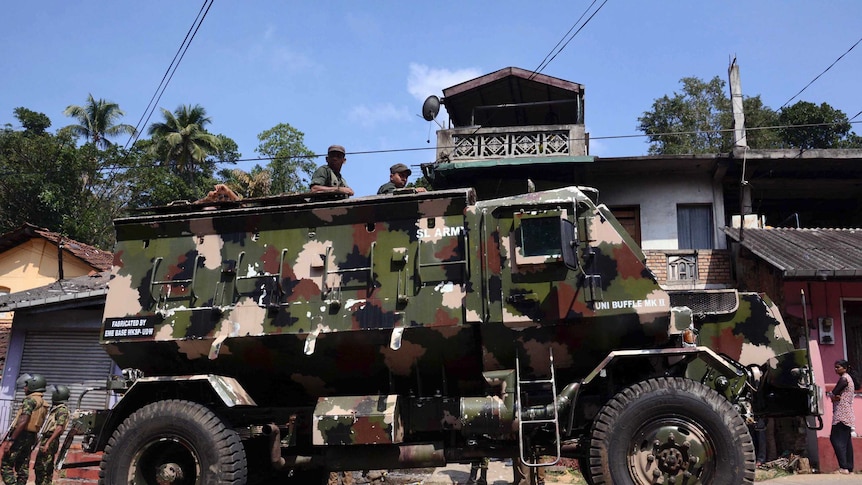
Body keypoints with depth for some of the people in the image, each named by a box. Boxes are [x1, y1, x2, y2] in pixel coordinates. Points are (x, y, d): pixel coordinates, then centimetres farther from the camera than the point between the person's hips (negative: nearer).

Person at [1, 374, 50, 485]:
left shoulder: (30, 400, -12)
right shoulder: (43, 404, 15)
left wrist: (10, 440, -21)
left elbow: (23, 422, -21)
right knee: (23, 468, 11)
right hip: (31, 438, 9)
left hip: (21, 436, -9)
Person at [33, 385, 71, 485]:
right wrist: (42, 440, 23)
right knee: (38, 467, 14)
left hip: (51, 441, -10)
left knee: (44, 469, -11)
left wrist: (48, 443, -27)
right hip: (45, 439, 10)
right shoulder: (55, 408, 19)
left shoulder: (62, 410, -12)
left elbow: (59, 428, -22)